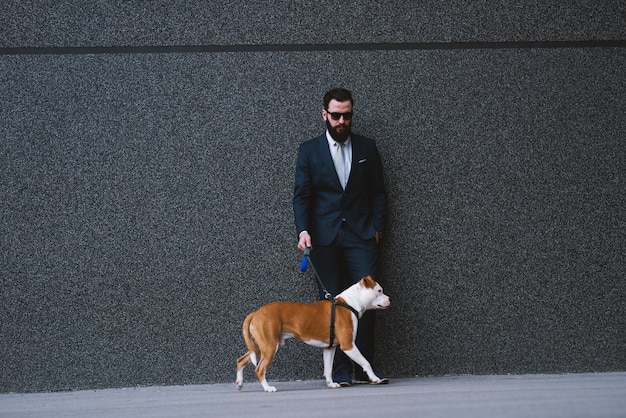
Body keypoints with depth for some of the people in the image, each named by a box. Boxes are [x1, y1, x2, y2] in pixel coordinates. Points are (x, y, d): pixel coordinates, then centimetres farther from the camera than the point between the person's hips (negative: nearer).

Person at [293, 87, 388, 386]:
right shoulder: (309, 150, 6)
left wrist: (377, 229, 2)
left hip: (361, 236, 1)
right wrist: (303, 230, -13)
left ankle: (364, 369, -1)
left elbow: (378, 193, 13)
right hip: (324, 238, -1)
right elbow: (301, 195, 2)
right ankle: (340, 371, 1)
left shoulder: (367, 148, 10)